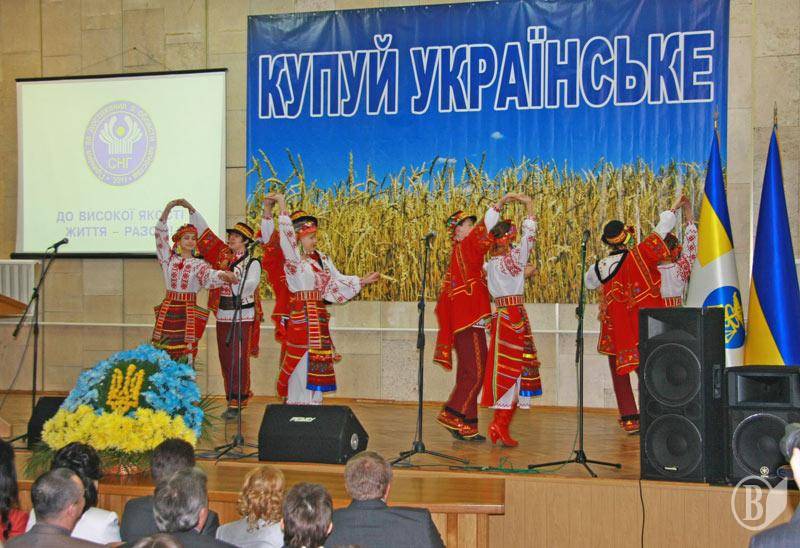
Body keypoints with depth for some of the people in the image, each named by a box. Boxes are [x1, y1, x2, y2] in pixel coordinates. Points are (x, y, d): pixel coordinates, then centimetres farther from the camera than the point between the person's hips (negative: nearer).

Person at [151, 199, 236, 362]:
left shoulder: (199, 264, 3)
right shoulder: (169, 259, 7)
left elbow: (210, 275, -18)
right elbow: (160, 236, -1)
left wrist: (223, 275, -42)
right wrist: (168, 209, -11)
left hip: (188, 312, -1)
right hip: (168, 310, 1)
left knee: (187, 352, -4)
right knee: (163, 352, 1)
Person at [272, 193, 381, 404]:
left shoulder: (321, 258, 13)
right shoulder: (294, 257, -6)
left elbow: (337, 280, 17)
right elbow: (287, 235, -21)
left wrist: (363, 281, 11)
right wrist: (282, 204, -22)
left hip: (319, 318, 7)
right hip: (301, 316, -7)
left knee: (317, 365, 9)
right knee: (302, 365, -4)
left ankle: (313, 403, 16)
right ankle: (298, 405, 1)